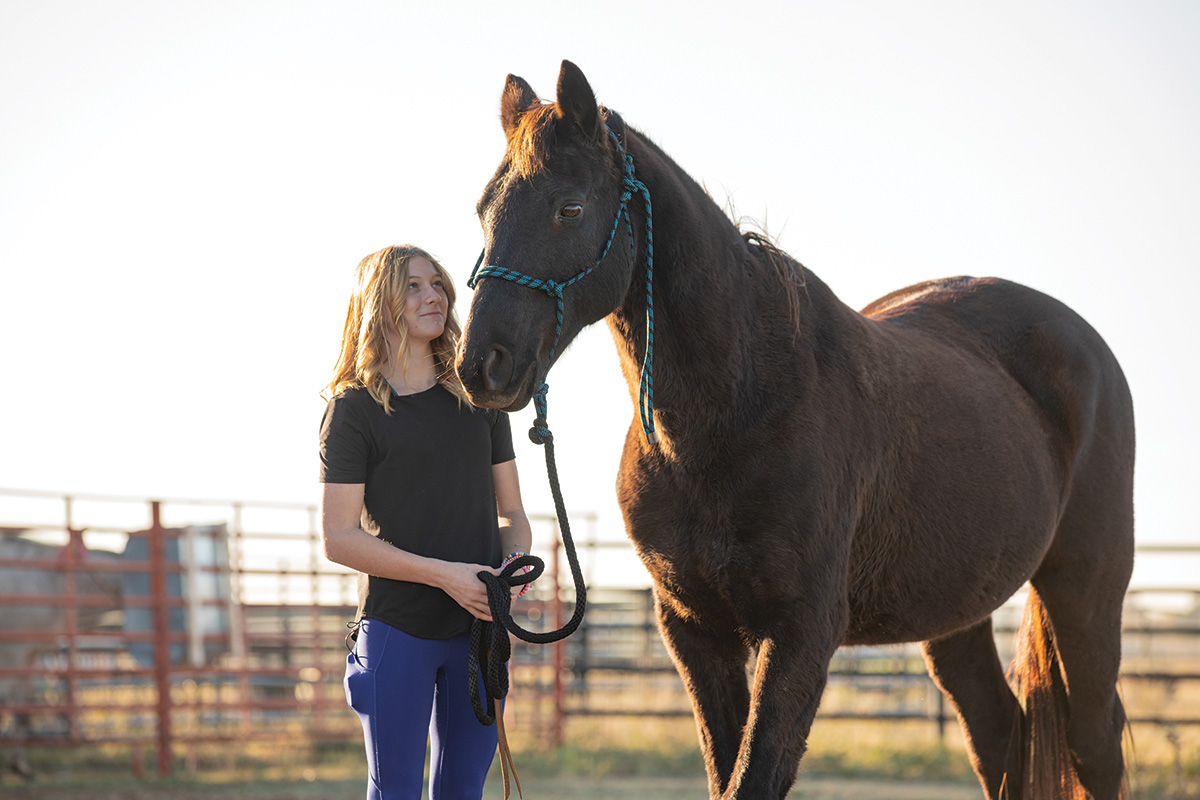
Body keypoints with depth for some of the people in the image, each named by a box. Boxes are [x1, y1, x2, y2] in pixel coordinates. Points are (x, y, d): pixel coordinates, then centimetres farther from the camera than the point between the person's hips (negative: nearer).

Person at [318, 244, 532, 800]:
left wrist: (513, 563, -8)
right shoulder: (354, 409, -3)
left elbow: (511, 512, 15)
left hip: (480, 626, 4)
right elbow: (339, 539, -9)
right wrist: (444, 574, -17)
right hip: (397, 628, -4)